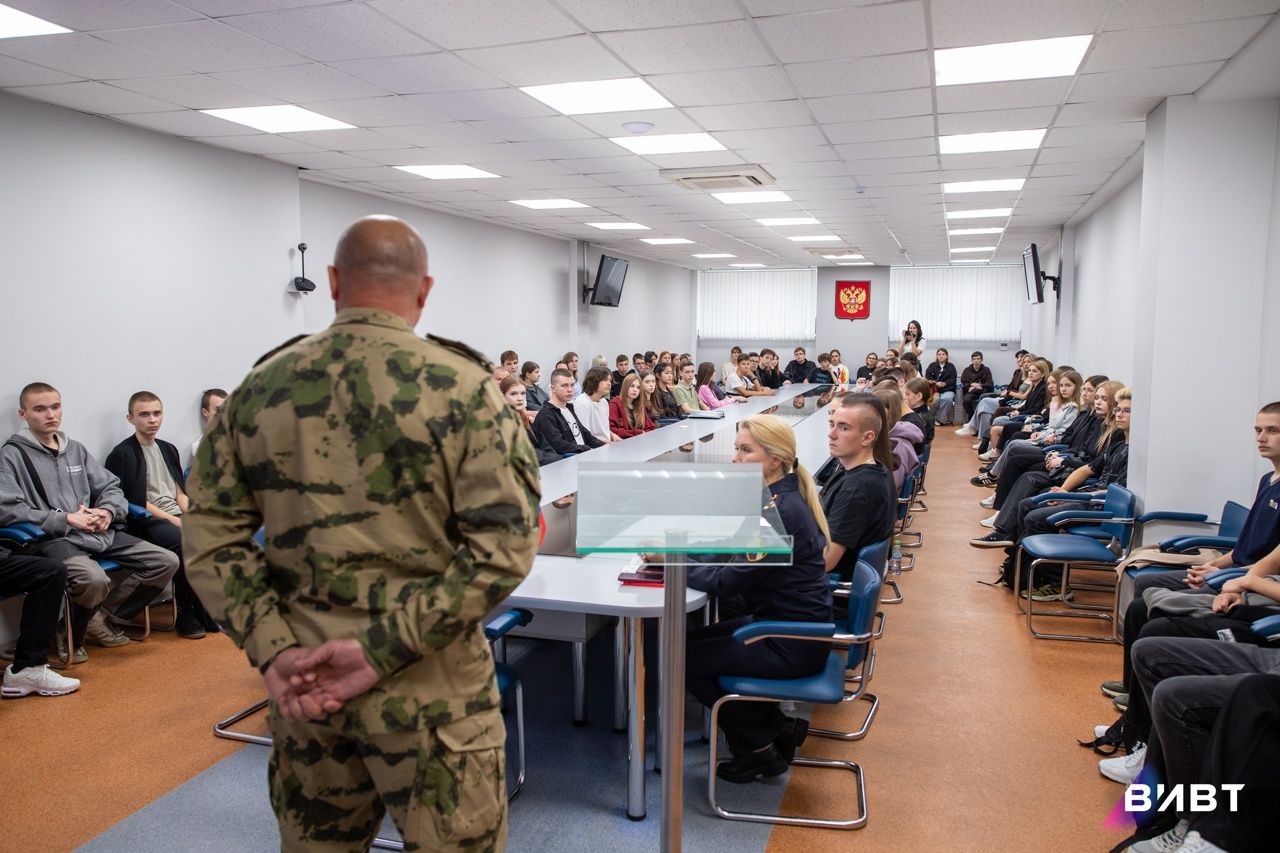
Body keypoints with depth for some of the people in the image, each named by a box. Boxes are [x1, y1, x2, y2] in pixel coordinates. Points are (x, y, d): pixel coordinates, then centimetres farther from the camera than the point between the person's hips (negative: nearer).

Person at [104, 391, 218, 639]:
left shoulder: (168, 449, 21)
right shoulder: (122, 454, 1)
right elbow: (134, 502, -8)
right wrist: (172, 520, -15)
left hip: (177, 517, 6)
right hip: (148, 523, -6)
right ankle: (186, 614, -17)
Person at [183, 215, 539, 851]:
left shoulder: (261, 387, 0)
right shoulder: (461, 387, -12)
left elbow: (210, 537, 0)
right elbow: (503, 546, -18)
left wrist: (274, 650, -6)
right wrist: (382, 650, -16)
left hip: (302, 680, 4)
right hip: (429, 685, -4)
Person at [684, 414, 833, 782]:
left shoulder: (781, 511, -26)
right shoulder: (777, 498, 5)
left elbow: (726, 581, -26)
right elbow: (731, 553, 7)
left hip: (792, 645, -10)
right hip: (783, 623, 10)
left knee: (684, 658, -2)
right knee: (693, 639, 16)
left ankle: (759, 750, 13)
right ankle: (777, 726, 19)